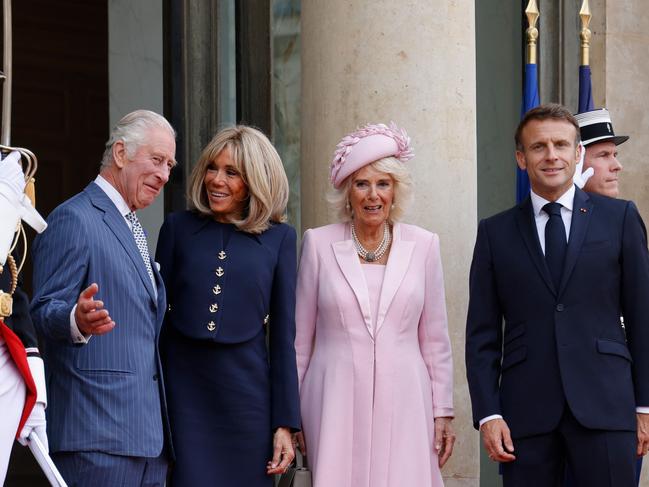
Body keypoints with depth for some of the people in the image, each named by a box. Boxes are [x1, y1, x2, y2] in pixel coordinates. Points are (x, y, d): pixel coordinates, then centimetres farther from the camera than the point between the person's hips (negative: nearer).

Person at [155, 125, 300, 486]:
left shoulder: (279, 238, 6)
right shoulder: (178, 228, 7)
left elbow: (283, 335, 5)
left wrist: (285, 423, 1)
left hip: (246, 392, 0)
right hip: (182, 392, 0)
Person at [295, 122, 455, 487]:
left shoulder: (423, 245, 4)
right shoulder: (319, 244, 3)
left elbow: (435, 340, 8)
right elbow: (301, 337, 8)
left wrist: (443, 412, 6)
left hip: (402, 402, 1)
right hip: (337, 402, 0)